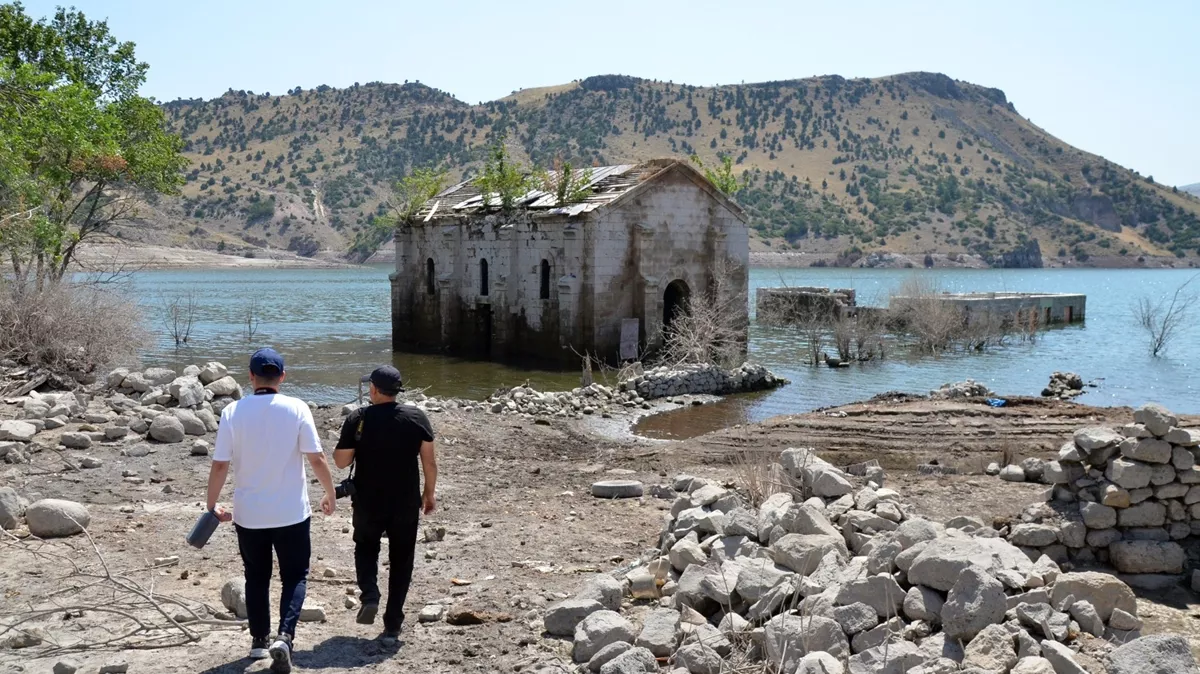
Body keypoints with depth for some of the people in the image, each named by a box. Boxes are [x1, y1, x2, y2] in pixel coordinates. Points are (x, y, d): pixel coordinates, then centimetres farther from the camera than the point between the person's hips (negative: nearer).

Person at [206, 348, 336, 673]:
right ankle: (284, 636, -7)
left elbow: (220, 465, -6)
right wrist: (330, 494, 4)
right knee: (295, 575, 11)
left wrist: (212, 504, 7)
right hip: (291, 512, -2)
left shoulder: (232, 412, -7)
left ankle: (259, 640, 28)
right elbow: (317, 458, -10)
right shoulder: (296, 409, -10)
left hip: (248, 513, 2)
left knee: (256, 576, 19)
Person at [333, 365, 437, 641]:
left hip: (368, 502, -1)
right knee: (401, 560, 12)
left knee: (366, 548, 23)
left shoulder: (358, 419, -8)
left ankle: (370, 595, -1)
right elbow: (429, 461, -2)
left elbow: (341, 461, -5)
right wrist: (430, 493, 10)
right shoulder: (417, 417, -4)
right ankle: (393, 625, 11)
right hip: (406, 503, 1)